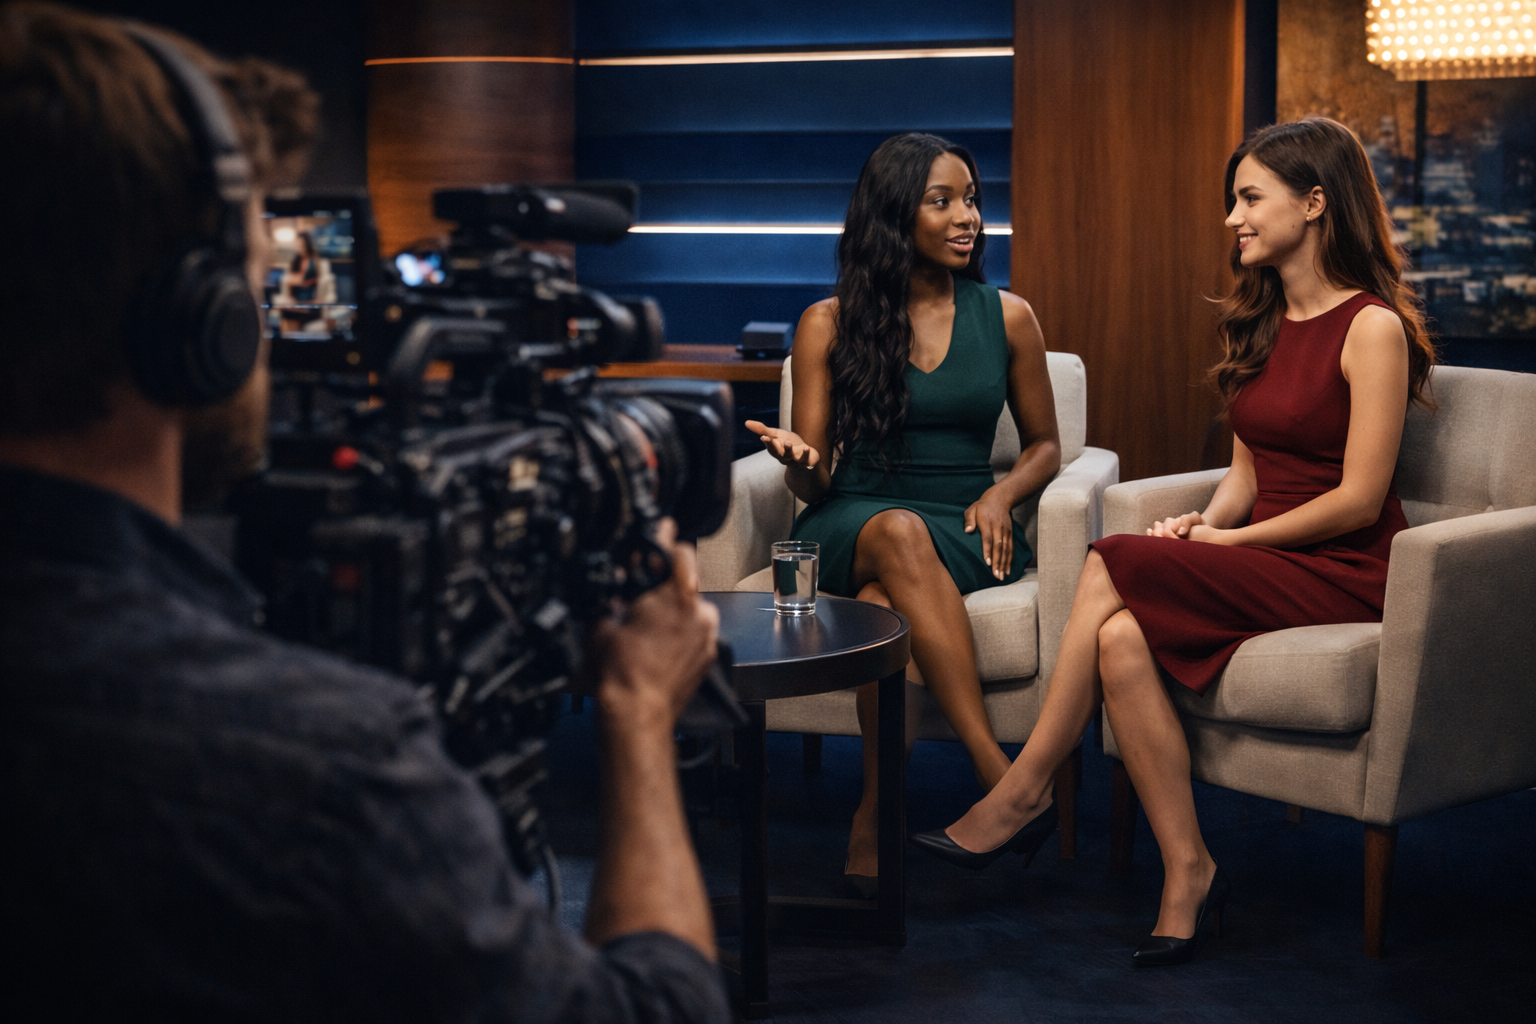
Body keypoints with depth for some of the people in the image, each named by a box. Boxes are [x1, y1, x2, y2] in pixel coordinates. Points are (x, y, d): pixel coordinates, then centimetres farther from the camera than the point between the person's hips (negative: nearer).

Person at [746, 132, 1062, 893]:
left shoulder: (1006, 317, 10)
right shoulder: (829, 324, 6)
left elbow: (1044, 444, 19)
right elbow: (814, 483, 6)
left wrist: (1000, 496, -4)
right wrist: (798, 461, -20)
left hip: (963, 536, 1)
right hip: (848, 529, -1)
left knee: (882, 601, -36)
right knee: (898, 532, -39)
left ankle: (873, 817, -33)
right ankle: (998, 773, -46)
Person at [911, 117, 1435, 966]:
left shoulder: (1372, 328, -10)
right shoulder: (1257, 321, 15)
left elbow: (1359, 499, -14)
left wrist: (1229, 542, -12)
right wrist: (1207, 523, -3)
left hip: (1344, 574, -7)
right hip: (1261, 560, 7)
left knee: (1113, 565, -25)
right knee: (1122, 635, -25)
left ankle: (1022, 793, -16)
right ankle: (1187, 876, -22)